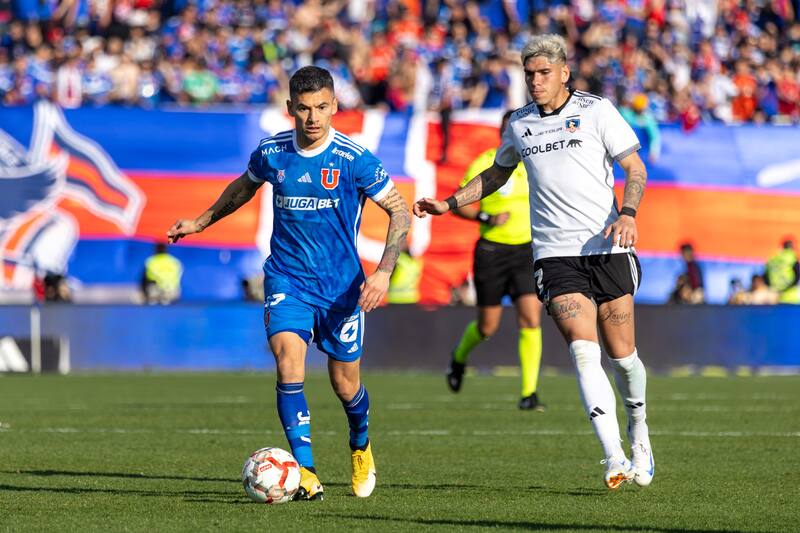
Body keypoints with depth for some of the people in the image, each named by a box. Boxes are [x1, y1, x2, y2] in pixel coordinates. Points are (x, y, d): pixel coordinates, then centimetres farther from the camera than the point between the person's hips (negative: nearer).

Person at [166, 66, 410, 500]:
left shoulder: (354, 159, -13)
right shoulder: (271, 152, -4)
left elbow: (399, 211, -6)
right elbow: (245, 186, 20)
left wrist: (384, 272, -17)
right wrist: (201, 222, 26)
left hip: (342, 285, -1)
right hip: (287, 280, 1)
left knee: (345, 385, 7)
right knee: (288, 357, -23)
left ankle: (360, 446, 42)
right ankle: (306, 473, -23)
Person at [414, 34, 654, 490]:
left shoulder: (596, 111, 2)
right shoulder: (520, 125, 13)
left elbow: (635, 168, 2)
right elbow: (497, 174, 31)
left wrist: (628, 213, -16)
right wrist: (450, 203, 22)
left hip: (607, 248, -1)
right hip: (556, 255, 2)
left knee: (622, 354, 2)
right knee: (584, 352, -16)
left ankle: (638, 432, 33)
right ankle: (615, 460, -23)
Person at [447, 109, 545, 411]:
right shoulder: (485, 165, -8)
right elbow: (457, 204, -5)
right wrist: (486, 218, -19)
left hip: (527, 251, 3)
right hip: (491, 251, -3)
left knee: (531, 321, -12)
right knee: (487, 327, 6)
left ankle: (529, 394, -9)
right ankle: (459, 358, 40)